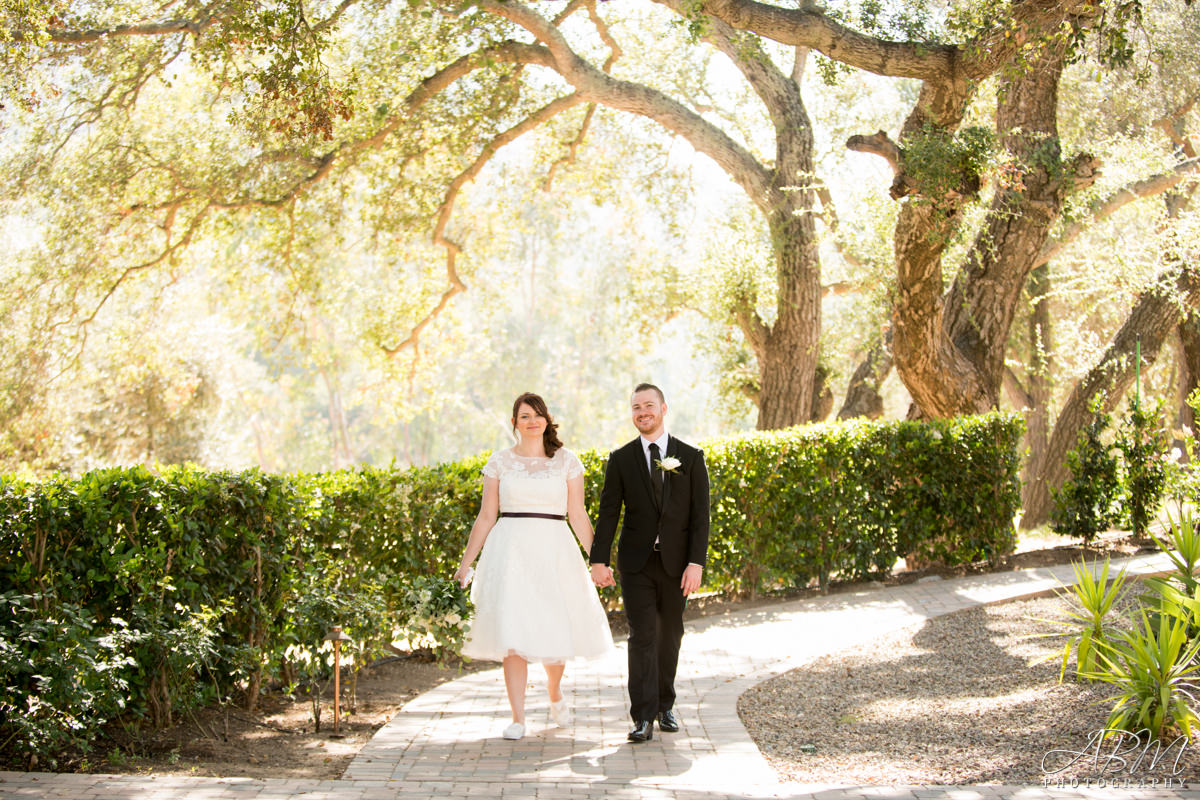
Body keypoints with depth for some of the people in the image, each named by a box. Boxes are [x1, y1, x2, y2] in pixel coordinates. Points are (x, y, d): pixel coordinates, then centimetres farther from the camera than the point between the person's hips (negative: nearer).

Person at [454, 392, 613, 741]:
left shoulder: (567, 461, 6)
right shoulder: (500, 462, 7)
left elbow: (578, 515, 7)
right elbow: (486, 517, 9)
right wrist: (466, 563, 6)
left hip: (553, 551, 0)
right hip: (510, 550, 0)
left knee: (556, 630, 0)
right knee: (513, 634, -7)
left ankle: (554, 689, 32)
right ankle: (518, 718, -1)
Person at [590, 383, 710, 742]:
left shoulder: (691, 457, 1)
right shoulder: (621, 459, 2)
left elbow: (700, 515, -2)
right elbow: (608, 513, 1)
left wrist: (696, 563, -11)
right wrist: (599, 560, -8)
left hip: (676, 563, 1)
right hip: (636, 563, -1)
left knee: (669, 635, 10)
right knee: (642, 636, -7)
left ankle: (665, 706, 26)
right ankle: (644, 717, -9)